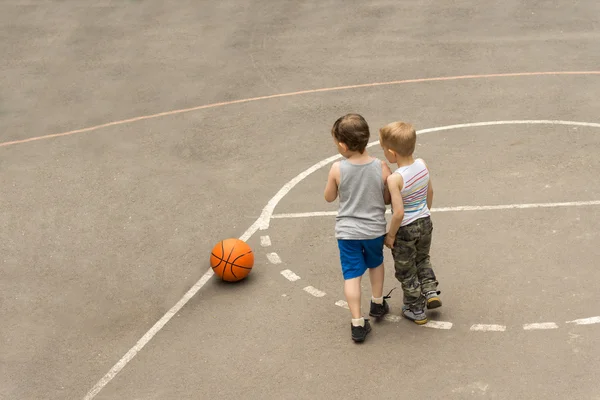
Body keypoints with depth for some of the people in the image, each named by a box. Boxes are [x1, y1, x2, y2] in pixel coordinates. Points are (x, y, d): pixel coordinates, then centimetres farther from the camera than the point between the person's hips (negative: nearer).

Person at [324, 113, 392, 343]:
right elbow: (388, 199, -3)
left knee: (352, 275, 7)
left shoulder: (337, 169, -19)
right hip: (375, 229, 2)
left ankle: (358, 324, 6)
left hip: (347, 231, -2)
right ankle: (378, 304, 44)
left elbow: (329, 197, -3)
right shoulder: (381, 168, -16)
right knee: (376, 263, 28)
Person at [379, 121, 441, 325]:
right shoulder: (422, 165, -10)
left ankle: (416, 310, 30)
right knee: (422, 259, 34)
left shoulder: (395, 179, -29)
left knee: (406, 271, 17)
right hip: (425, 222, 6)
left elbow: (398, 213, -28)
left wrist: (390, 235, -13)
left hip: (406, 230, -6)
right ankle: (431, 291, 25)